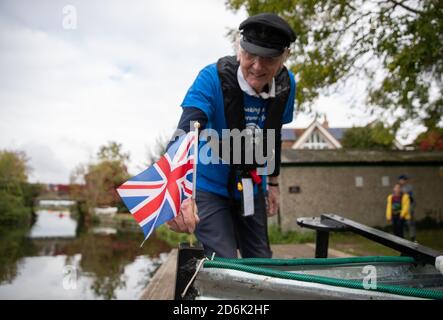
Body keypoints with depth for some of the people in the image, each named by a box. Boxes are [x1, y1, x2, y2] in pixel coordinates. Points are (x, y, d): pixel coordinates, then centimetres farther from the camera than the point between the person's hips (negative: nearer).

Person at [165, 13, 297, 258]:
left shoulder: (286, 84, -11)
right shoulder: (212, 78, -26)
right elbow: (185, 134, -40)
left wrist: (273, 182, 14)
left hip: (251, 189, 5)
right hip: (210, 186, -4)